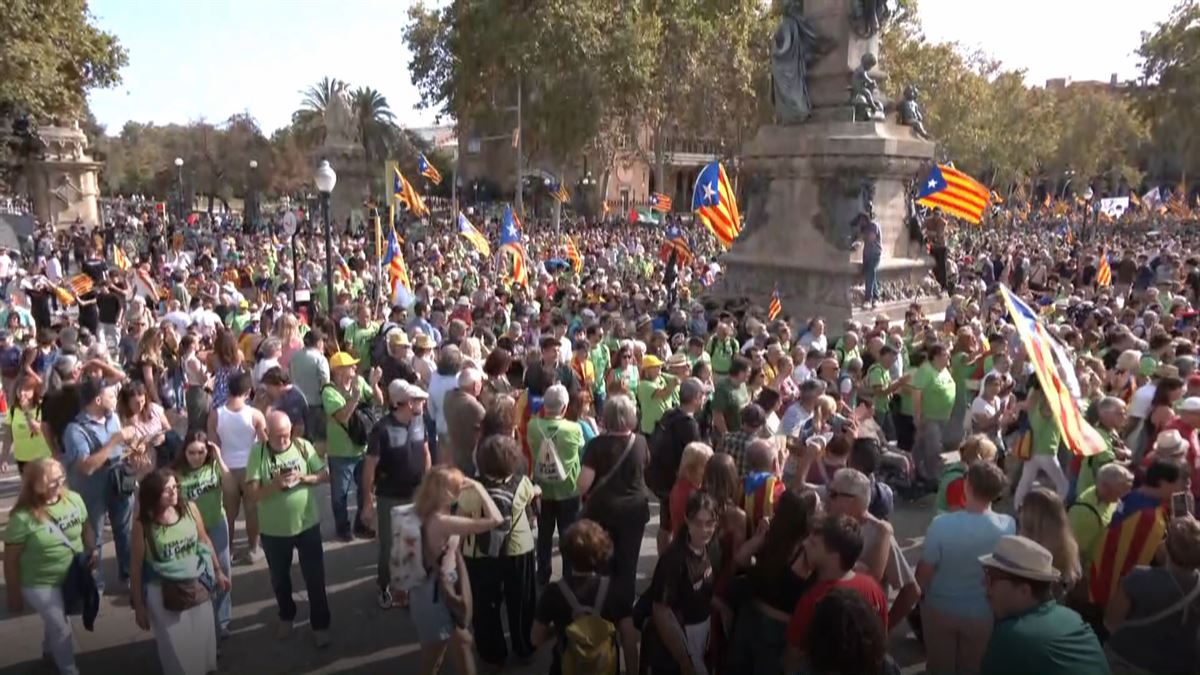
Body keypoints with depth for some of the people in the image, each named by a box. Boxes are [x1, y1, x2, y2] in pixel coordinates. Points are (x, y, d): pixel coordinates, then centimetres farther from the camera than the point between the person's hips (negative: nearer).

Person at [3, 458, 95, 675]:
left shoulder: (74, 499, -13)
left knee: (55, 621, 29)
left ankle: (50, 650, 58)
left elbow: (86, 526, 6)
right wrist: (14, 595, -8)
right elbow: (11, 560, -16)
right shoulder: (23, 517, -26)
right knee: (61, 629, 7)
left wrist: (92, 549, -11)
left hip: (73, 577, 5)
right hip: (40, 585, -5)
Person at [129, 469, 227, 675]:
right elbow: (137, 566, -9)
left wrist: (218, 571, 12)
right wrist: (138, 605, -5)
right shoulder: (143, 525, -17)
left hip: (196, 586, 3)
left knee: (203, 639, 17)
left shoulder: (190, 509, -9)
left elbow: (205, 540, 5)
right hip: (163, 593, -3)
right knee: (175, 645, 10)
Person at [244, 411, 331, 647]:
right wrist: (274, 485, -32)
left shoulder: (303, 446, -9)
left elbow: (325, 475, -4)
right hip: (274, 530, 0)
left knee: (315, 577, 8)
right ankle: (286, 616, 45)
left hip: (307, 525, 0)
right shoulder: (257, 453, -13)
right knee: (279, 578, 21)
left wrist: (304, 478, -22)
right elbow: (252, 494, -16)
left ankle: (320, 624, 24)